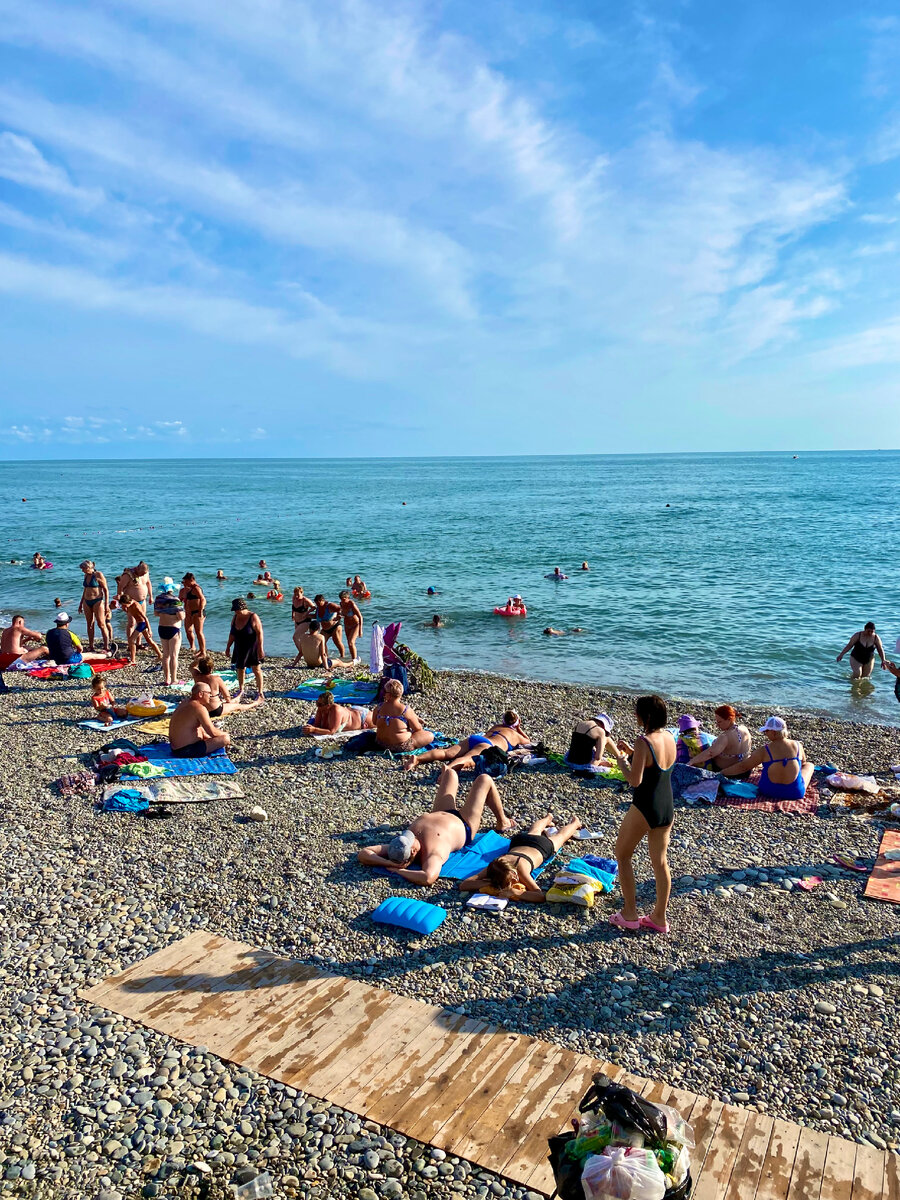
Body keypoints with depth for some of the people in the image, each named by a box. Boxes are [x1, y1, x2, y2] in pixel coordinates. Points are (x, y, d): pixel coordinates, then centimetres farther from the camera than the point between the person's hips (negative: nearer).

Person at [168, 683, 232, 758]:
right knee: (225, 739, -15)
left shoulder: (186, 702, 9)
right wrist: (224, 734, -2)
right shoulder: (199, 708, -20)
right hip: (185, 751, -10)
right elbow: (212, 732, -20)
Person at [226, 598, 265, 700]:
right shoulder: (235, 617, 4)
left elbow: (259, 633, -19)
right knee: (240, 669, 12)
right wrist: (228, 647, 13)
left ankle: (260, 692, 7)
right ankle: (240, 690, 30)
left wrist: (260, 649, -22)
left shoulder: (253, 617, -17)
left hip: (252, 648, -6)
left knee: (256, 669, -1)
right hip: (240, 648, 6)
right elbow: (232, 634, 13)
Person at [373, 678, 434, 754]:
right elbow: (418, 729, -11)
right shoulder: (405, 710, -21)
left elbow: (374, 722, 10)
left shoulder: (379, 707, -11)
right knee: (430, 735, 1)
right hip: (401, 747, -6)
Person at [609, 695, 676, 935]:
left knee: (622, 854, 12)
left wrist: (621, 760, -7)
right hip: (668, 807, 7)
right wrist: (632, 753, 12)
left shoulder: (644, 742, -22)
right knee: (660, 862, 16)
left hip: (645, 808, -7)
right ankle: (660, 918, 25)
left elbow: (635, 780, -23)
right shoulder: (670, 737, 2)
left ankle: (630, 914, 17)